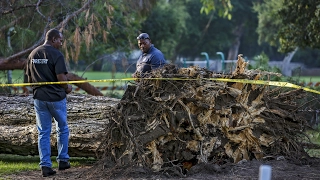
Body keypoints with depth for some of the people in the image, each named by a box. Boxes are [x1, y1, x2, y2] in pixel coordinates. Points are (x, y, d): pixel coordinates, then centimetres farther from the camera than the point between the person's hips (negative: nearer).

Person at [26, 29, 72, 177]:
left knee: (43, 133, 7)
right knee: (62, 129, 14)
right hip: (56, 97, -5)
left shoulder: (32, 54, 7)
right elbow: (61, 77, -18)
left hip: (39, 98, 5)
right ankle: (63, 160, 19)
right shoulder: (56, 55, -12)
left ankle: (45, 165, 3)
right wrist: (67, 88, 0)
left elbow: (29, 78, 11)